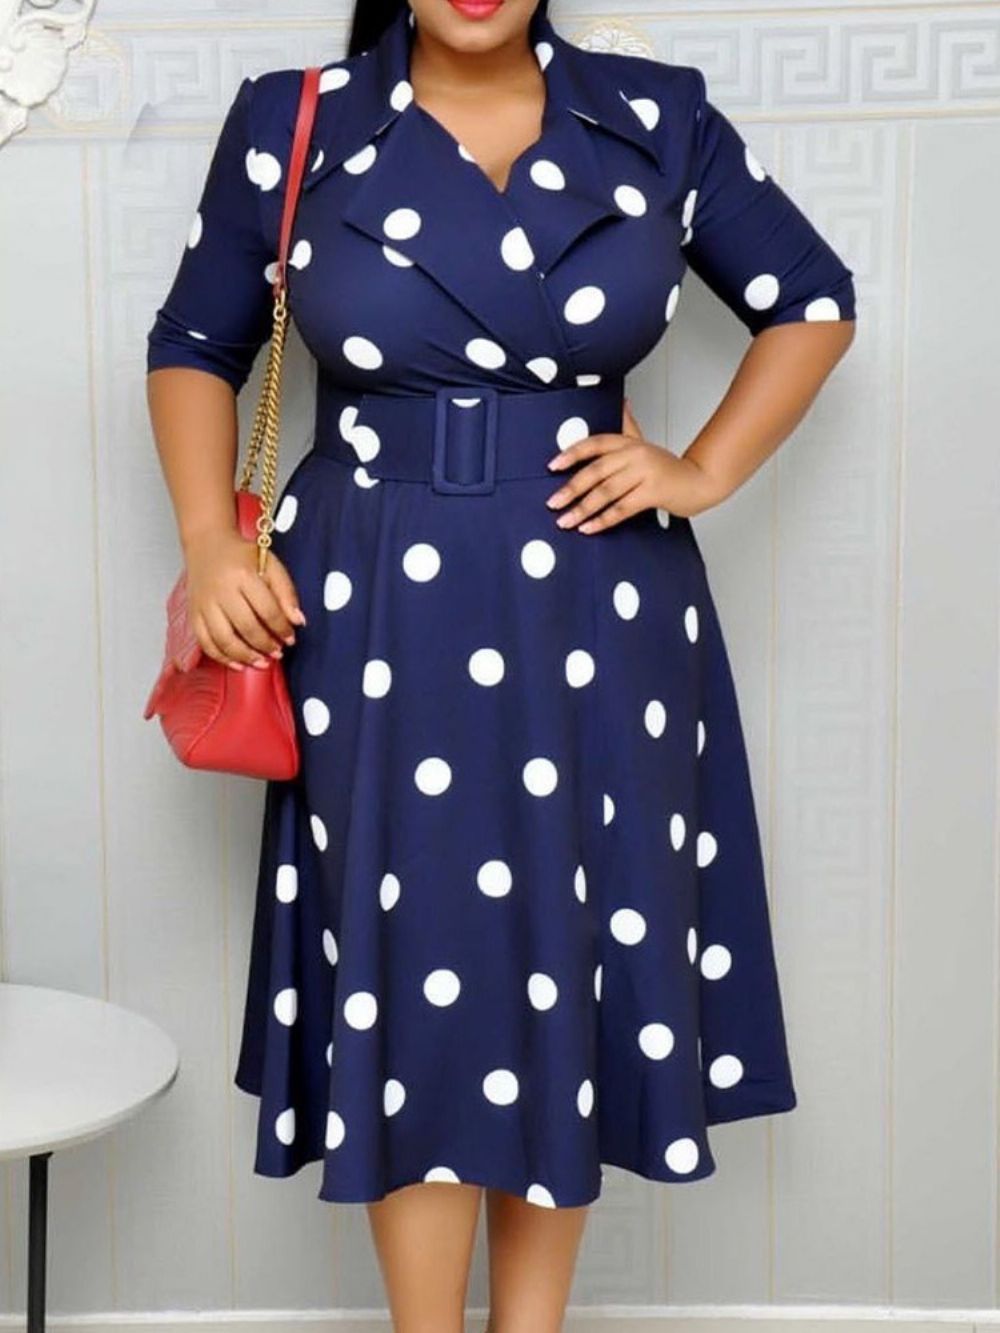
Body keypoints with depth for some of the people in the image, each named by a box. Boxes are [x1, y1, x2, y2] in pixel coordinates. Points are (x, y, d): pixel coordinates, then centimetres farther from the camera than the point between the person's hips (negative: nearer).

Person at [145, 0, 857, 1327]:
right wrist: (210, 544, -3)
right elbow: (195, 344, 11)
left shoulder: (657, 120, 2)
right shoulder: (290, 125, 1)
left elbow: (813, 300, 12)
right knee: (416, 972, 2)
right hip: (379, 620, -1)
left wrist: (705, 473, 0)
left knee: (573, 966, 8)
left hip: (599, 613, 2)